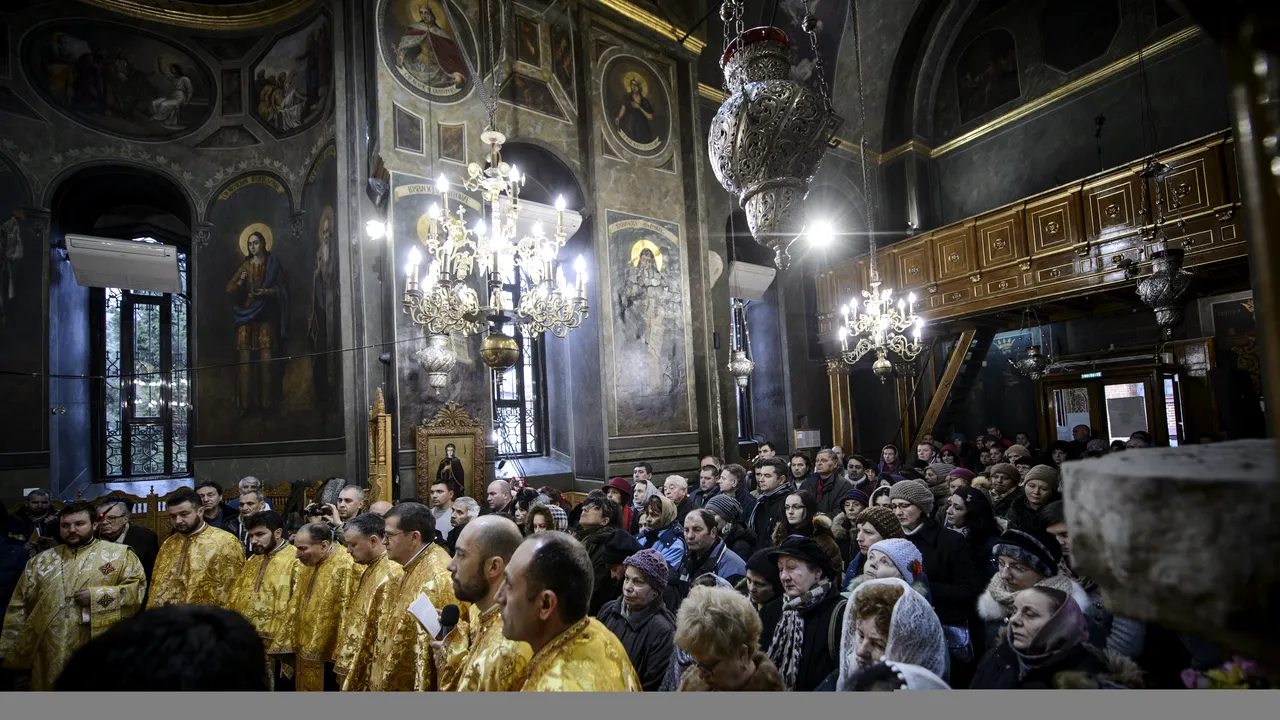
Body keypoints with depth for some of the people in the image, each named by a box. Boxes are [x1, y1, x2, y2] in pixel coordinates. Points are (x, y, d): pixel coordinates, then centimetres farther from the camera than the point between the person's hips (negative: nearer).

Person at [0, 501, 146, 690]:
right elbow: (19, 607, 14)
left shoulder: (120, 554, 1)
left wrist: (98, 596, -15)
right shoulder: (40, 561, 13)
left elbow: (139, 588, -6)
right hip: (51, 655, 4)